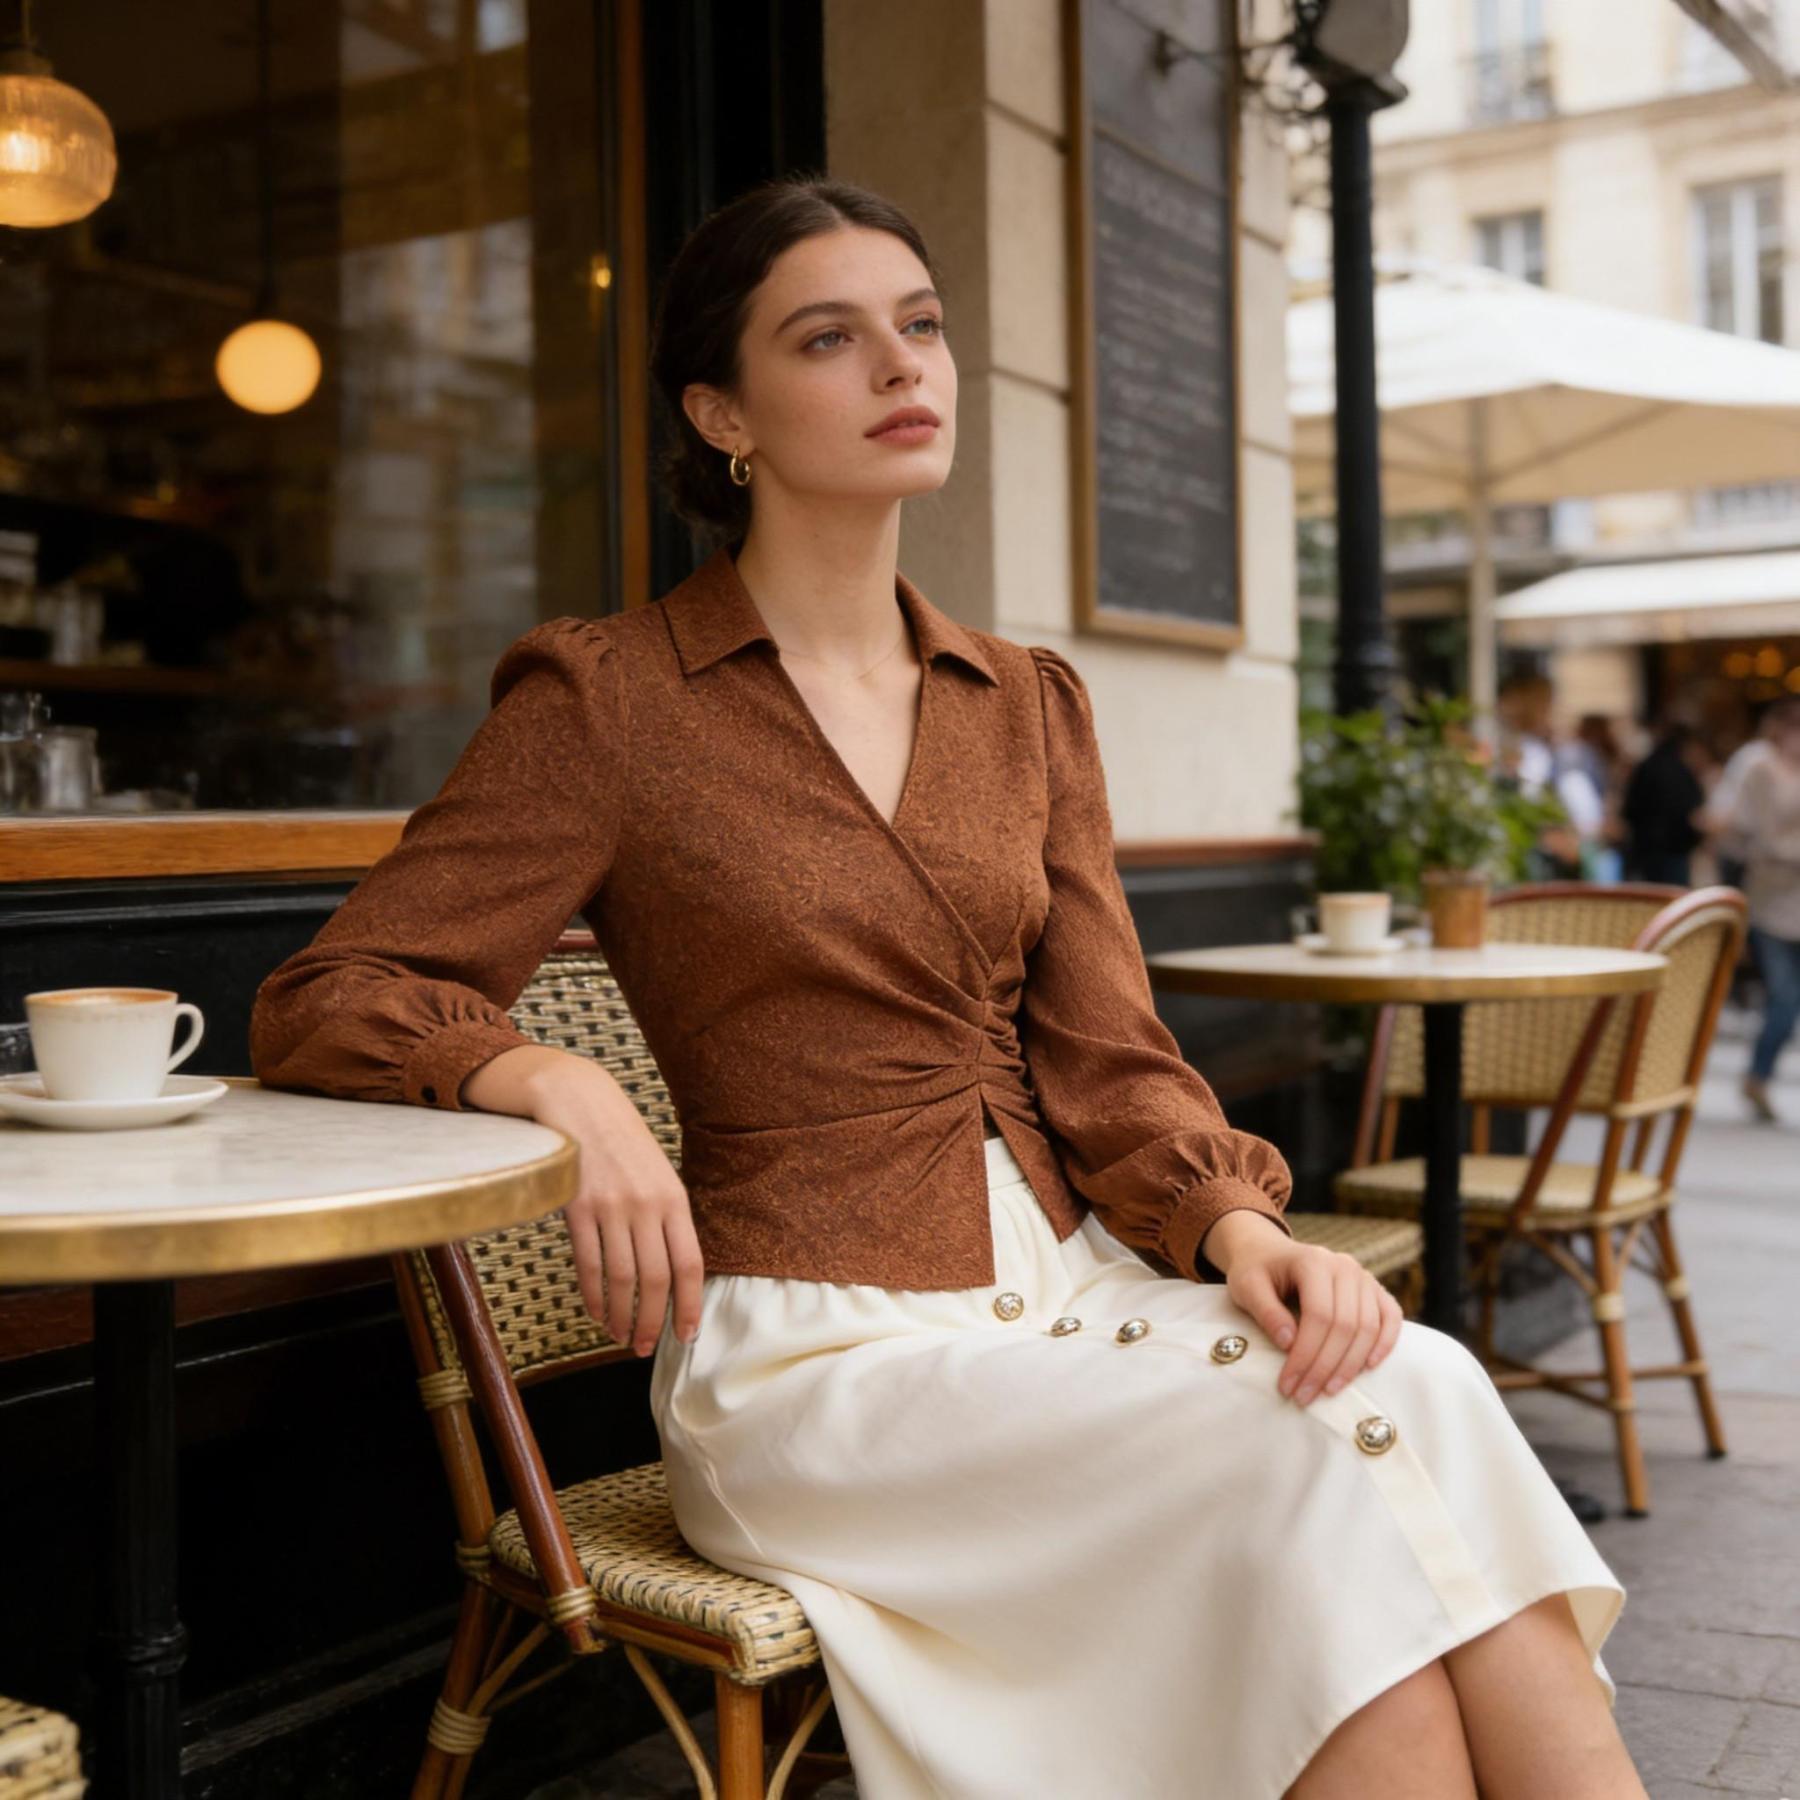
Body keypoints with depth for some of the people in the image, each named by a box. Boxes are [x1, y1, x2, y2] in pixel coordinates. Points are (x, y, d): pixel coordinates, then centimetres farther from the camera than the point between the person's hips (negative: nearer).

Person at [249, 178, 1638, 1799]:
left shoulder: (1030, 704, 14)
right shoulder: (607, 697, -1)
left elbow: (1102, 1054, 7)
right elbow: (320, 1002, -3)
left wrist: (1239, 1226, -14)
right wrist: (566, 1087, -23)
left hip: (1066, 1284, 5)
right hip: (816, 1344, -5)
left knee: (1418, 1381, -24)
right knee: (1352, 1443, -25)